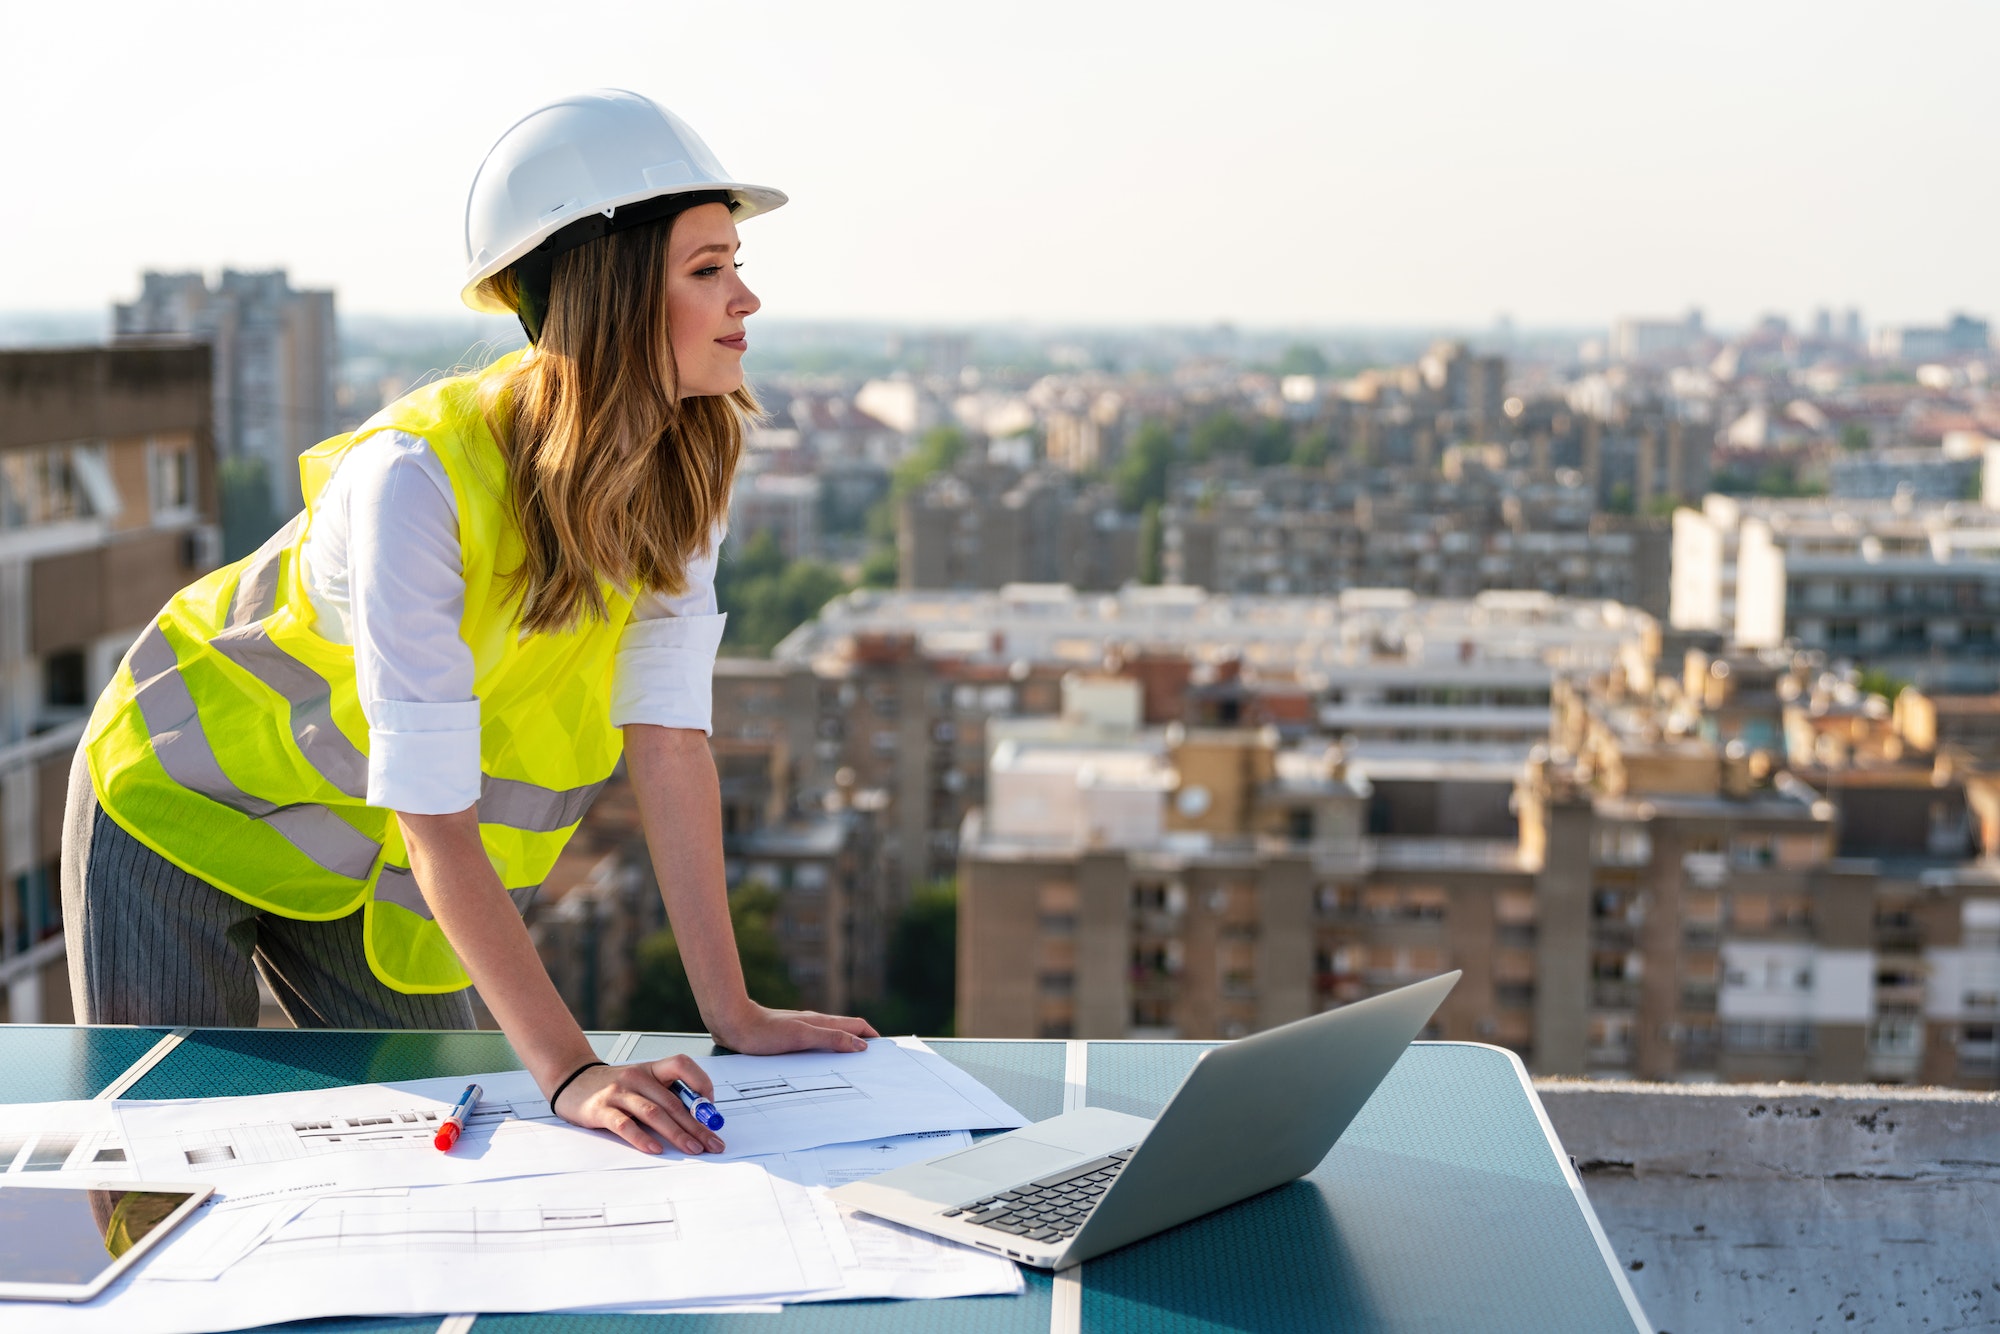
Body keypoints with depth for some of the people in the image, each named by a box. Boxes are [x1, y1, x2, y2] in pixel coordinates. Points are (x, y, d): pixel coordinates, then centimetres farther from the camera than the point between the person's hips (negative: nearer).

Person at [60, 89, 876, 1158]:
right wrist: (566, 1068, -43)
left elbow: (669, 738, -17)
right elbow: (433, 814, -37)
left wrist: (732, 1013, -21)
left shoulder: (675, 469, -16)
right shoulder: (420, 478, -36)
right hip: (186, 803, -5)